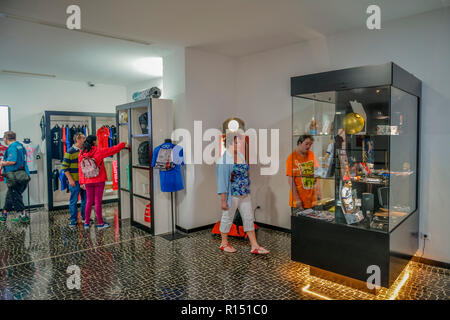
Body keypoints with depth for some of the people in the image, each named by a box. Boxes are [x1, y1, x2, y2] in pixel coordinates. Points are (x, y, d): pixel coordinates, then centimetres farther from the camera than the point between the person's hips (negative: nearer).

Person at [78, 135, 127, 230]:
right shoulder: (98, 151, -10)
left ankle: (86, 222, 19)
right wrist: (123, 144, 13)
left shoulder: (82, 153, 3)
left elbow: (80, 168, 4)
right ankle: (100, 223, 8)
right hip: (99, 180, -4)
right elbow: (113, 150, -3)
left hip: (88, 181, 5)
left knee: (89, 201, 14)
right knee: (98, 201, 1)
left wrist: (82, 182, 8)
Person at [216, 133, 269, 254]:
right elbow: (222, 180, -16)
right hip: (232, 194, -8)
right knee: (227, 218, 8)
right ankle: (224, 244, 26)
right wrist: (223, 200, -17)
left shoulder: (241, 156, 9)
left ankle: (254, 246, 17)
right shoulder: (224, 159, -15)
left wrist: (247, 192, 18)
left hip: (245, 194, 8)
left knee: (249, 218, 9)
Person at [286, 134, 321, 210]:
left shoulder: (311, 154, 5)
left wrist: (318, 189, 9)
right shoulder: (292, 157, -13)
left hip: (312, 196, 6)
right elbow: (290, 179, -15)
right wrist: (297, 199, -17)